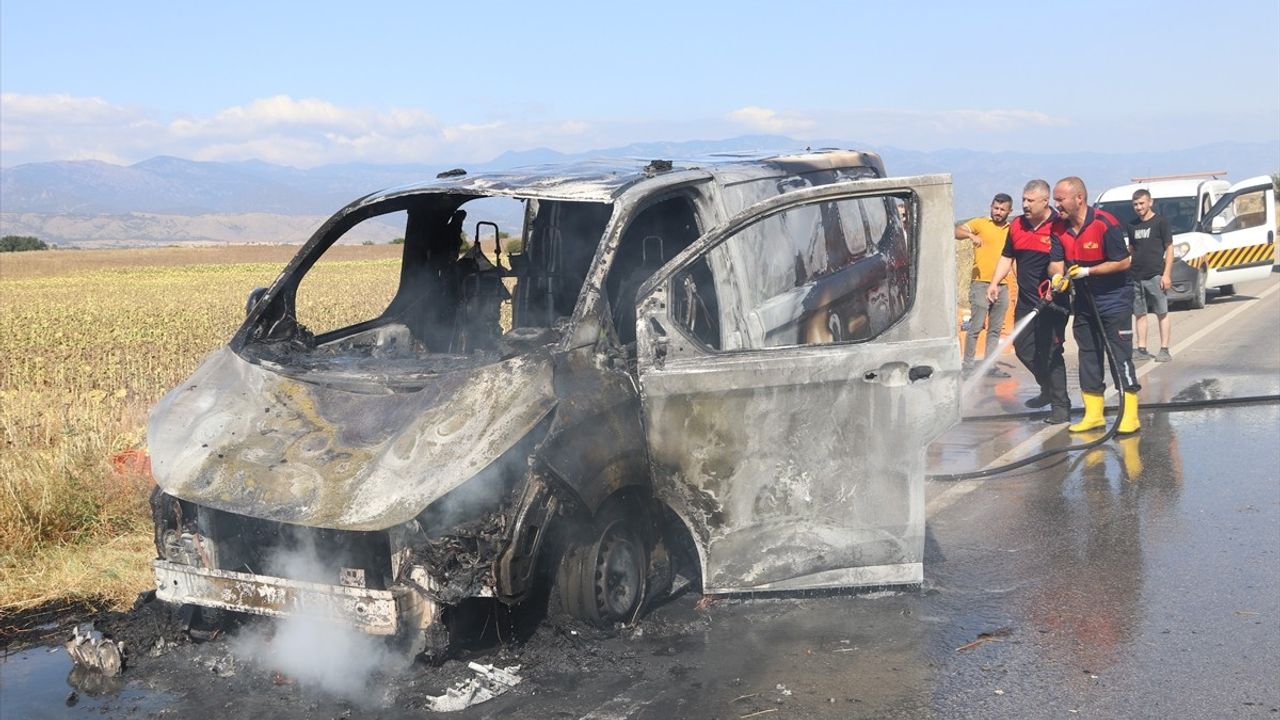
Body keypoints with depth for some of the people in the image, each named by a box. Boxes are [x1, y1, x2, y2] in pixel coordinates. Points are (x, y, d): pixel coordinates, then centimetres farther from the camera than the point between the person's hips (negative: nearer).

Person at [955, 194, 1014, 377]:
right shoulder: (980, 223, 0)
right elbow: (957, 231, -14)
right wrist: (971, 235, -35)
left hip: (1003, 286, 5)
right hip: (981, 283, -5)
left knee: (996, 329, 9)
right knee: (976, 327, -7)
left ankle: (990, 365, 15)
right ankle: (968, 365, 0)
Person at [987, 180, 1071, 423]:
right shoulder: (1017, 226, 8)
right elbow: (1007, 257, 18)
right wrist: (994, 282, 6)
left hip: (1053, 302, -7)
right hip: (1026, 301, 7)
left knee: (1051, 352, -6)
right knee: (1023, 348, 12)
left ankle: (1060, 405, 3)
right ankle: (1048, 388, 34)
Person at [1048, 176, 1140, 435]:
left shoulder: (1105, 224, -20)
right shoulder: (1059, 228, -1)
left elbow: (1124, 262, -18)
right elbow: (1056, 262, -2)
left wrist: (1087, 271, -21)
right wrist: (1057, 277, -24)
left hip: (1114, 299, -7)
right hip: (1084, 300, 7)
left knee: (1120, 356, -6)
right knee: (1088, 357, 10)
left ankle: (1130, 417, -2)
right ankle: (1093, 415, 18)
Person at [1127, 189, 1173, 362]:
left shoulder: (1160, 221, -1)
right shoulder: (1132, 225, 14)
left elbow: (1169, 248, -3)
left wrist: (1166, 274, -9)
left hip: (1155, 275, -5)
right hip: (1136, 275, 5)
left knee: (1162, 313, -1)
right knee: (1139, 314, 6)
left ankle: (1164, 350, -1)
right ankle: (1141, 349, 10)